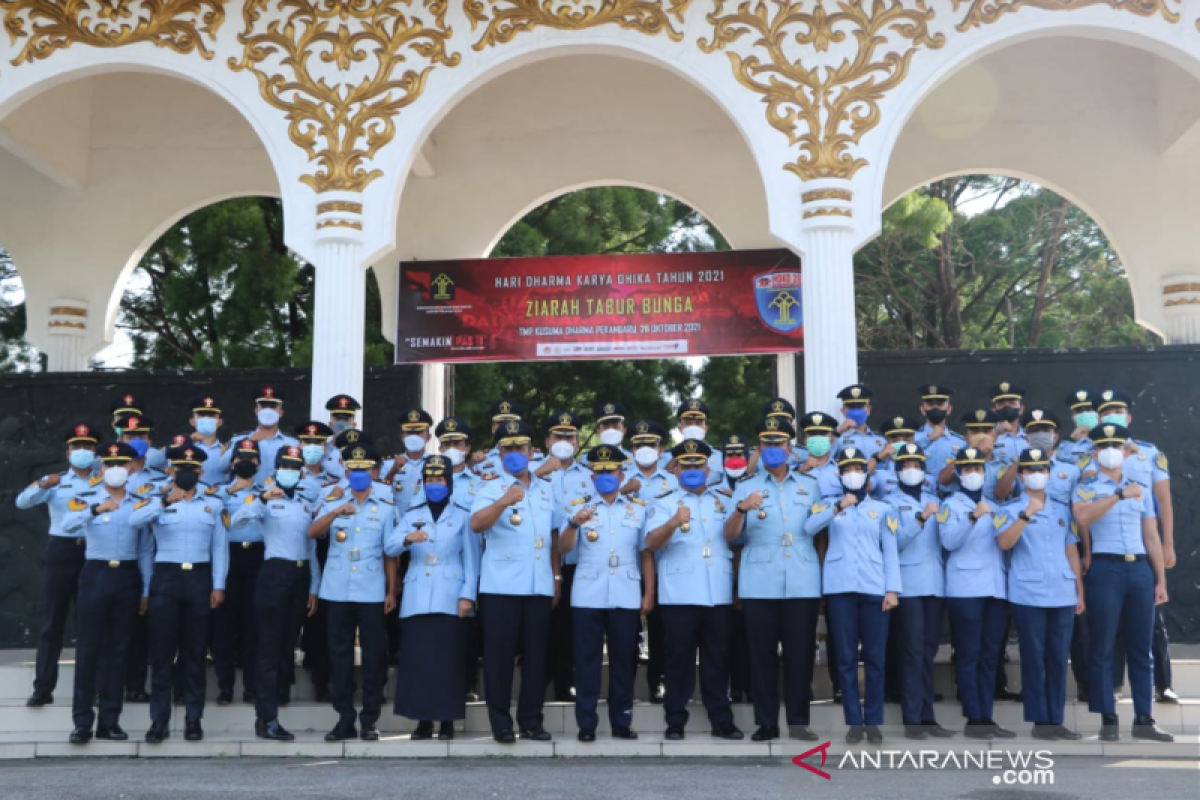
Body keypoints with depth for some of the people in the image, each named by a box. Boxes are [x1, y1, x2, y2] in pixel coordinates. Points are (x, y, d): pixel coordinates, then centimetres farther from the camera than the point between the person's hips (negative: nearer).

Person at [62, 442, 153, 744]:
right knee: (89, 648, -2)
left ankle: (110, 721, 13)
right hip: (96, 574, -2)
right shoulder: (86, 498, 2)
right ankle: (82, 722, 4)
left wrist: (146, 590, 5)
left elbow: (145, 550, 10)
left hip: (128, 577, 2)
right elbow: (67, 525, -20)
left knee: (118, 650, 6)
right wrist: (95, 509, -37)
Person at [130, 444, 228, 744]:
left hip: (200, 579, 1)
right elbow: (134, 520, -15)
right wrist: (165, 501, -29)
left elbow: (219, 547, 8)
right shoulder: (157, 502, 6)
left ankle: (193, 719, 12)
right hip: (166, 577, -1)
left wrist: (218, 585, -1)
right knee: (162, 651, -1)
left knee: (195, 652, 5)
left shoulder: (212, 506, 11)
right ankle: (159, 720, 5)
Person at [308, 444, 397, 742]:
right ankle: (345, 719, 13)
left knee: (373, 656, 1)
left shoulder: (385, 507, 6)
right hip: (337, 592, 2)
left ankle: (369, 720, 10)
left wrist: (392, 591, 1)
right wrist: (336, 512, -25)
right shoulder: (334, 502, 9)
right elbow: (313, 532, -9)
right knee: (340, 655, 5)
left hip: (371, 593, -1)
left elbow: (390, 553, 5)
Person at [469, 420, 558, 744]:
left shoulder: (545, 489, 15)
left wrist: (556, 576, 14)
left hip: (539, 586, 4)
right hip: (500, 586, -4)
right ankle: (501, 723, 7)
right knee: (500, 653, -1)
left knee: (536, 654, 7)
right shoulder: (492, 488, -1)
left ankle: (531, 721, 16)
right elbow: (476, 524, -20)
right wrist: (503, 502, -35)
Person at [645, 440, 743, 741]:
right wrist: (674, 522, -30)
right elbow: (652, 542, -11)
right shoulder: (665, 504, 5)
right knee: (680, 658, 1)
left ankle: (721, 720, 14)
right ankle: (675, 722, 8)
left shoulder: (723, 503, 16)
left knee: (717, 658, 7)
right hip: (680, 596, -3)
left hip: (719, 595, 3)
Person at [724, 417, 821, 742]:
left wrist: (825, 577, 7)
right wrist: (742, 509, -18)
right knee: (762, 652, 1)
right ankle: (766, 722, 8)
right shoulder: (746, 487, 9)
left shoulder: (810, 485, 15)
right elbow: (730, 536, 0)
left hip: (803, 583, 1)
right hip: (759, 584, -1)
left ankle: (798, 721, 9)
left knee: (801, 651, 1)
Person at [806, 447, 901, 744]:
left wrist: (892, 589, -2)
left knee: (875, 657, 1)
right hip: (840, 588, 0)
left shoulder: (882, 509, 14)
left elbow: (890, 551, 8)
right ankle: (854, 721, 7)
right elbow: (809, 527, -8)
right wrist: (838, 507, -18)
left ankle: (873, 721, 9)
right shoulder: (829, 504, 12)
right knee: (846, 658, 1)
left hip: (874, 589, 1)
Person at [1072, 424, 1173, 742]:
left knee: (1141, 649, 6)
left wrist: (1161, 580, 9)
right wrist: (1120, 494, -22)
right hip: (1105, 569, -4)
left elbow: (1152, 538, 15)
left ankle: (1143, 719, 12)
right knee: (1102, 648, -2)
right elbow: (1083, 516, -20)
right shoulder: (1086, 488, 3)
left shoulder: (1141, 491, 16)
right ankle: (1108, 719, 3)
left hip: (1140, 570, 4)